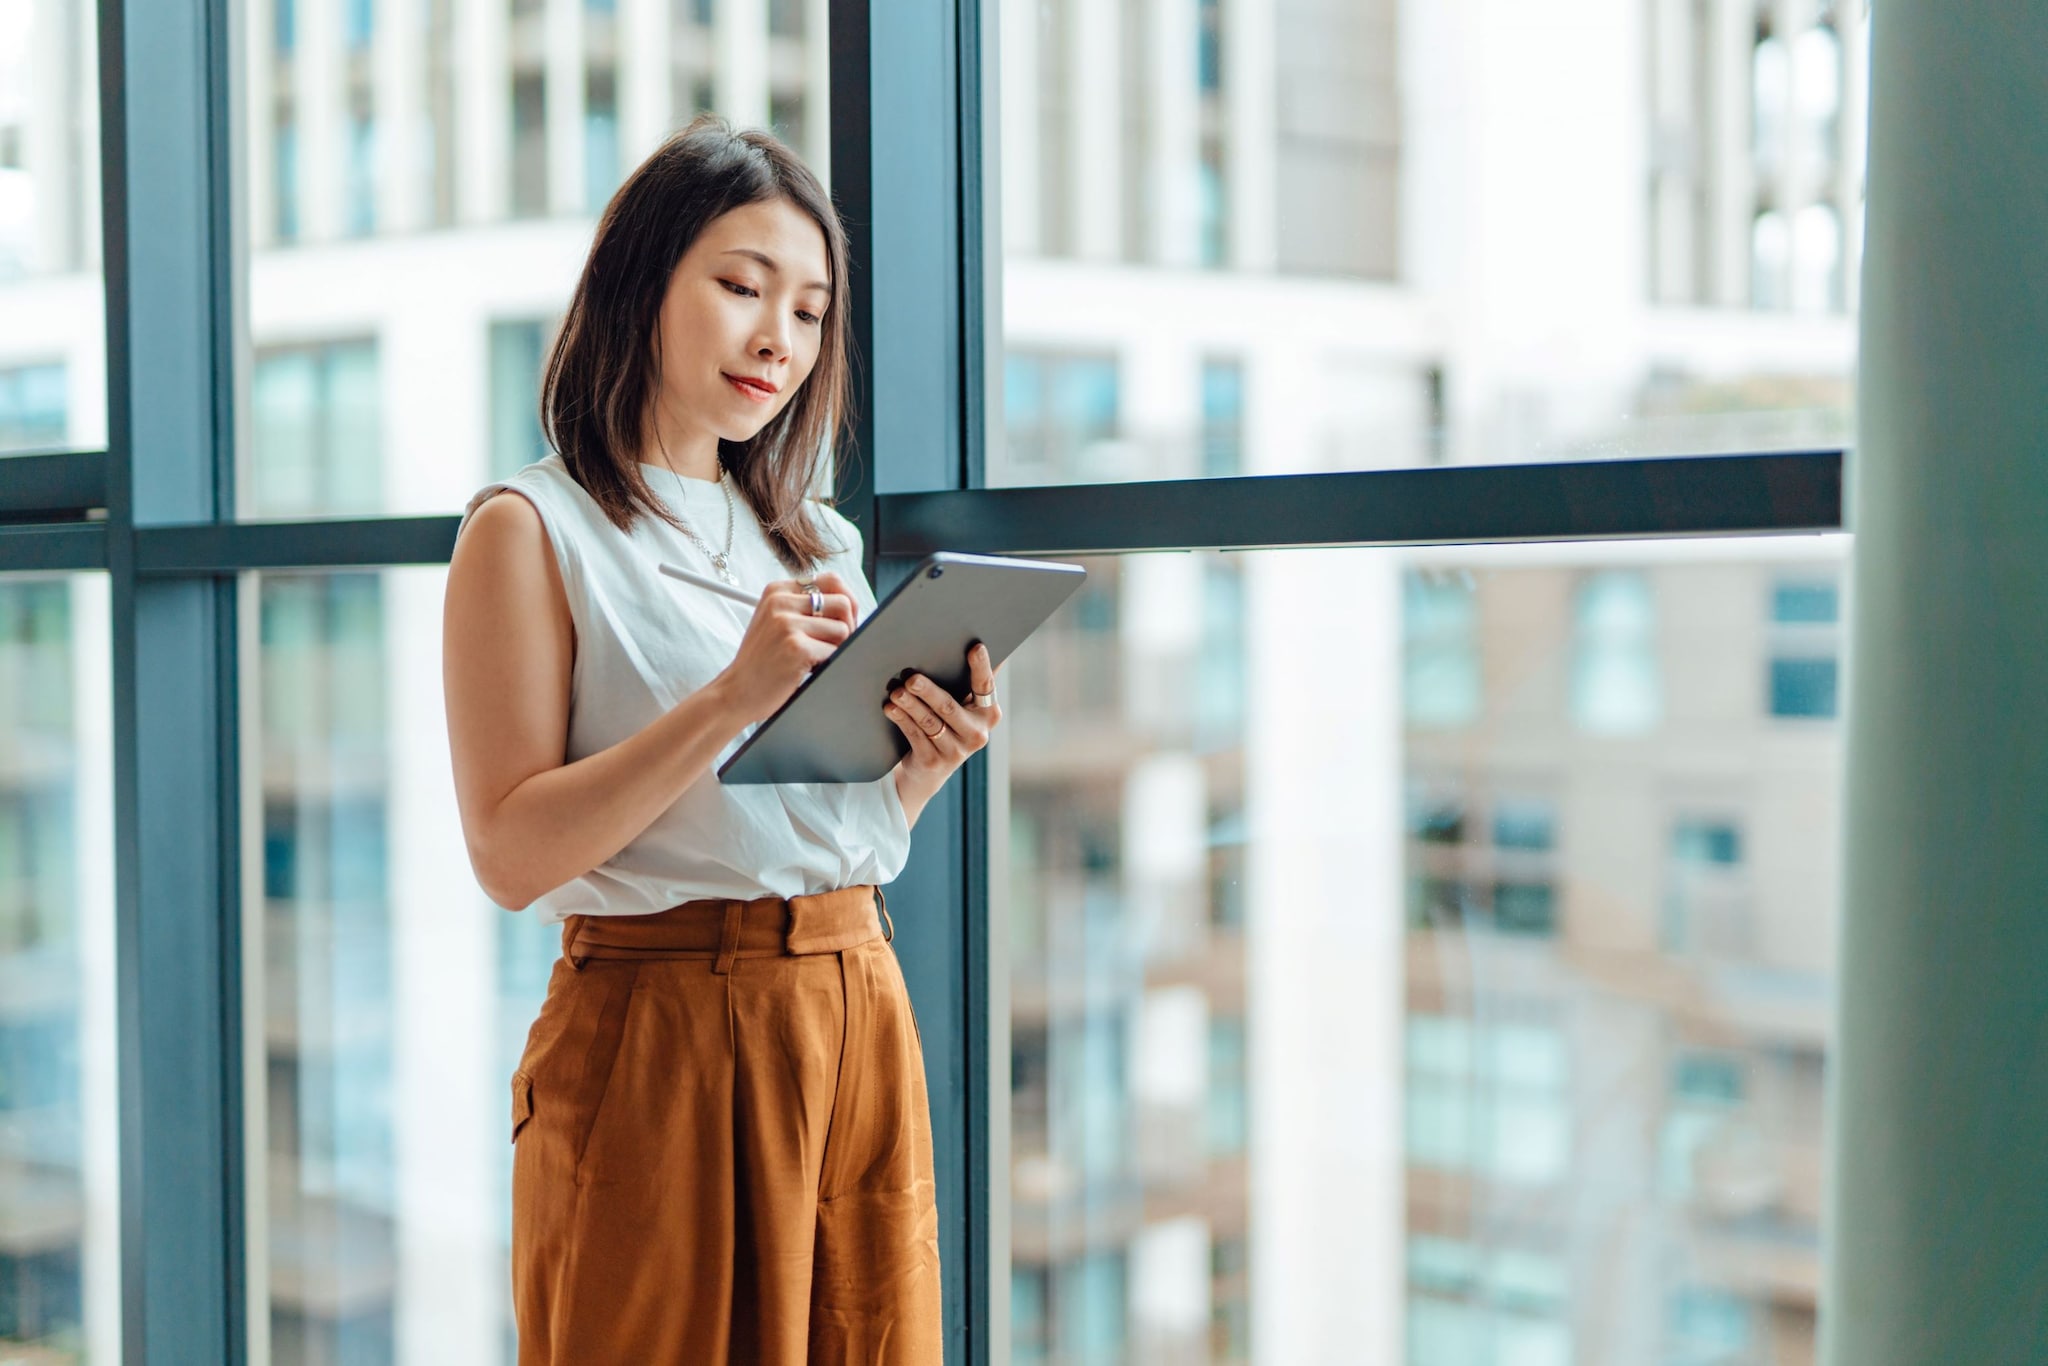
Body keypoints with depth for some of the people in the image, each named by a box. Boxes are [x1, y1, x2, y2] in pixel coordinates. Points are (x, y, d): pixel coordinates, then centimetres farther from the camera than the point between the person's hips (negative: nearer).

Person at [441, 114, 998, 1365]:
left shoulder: (815, 541, 15)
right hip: (663, 1035, -6)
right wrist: (732, 698, -21)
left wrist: (926, 764, -4)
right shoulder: (531, 530, -4)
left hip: (861, 1017, 6)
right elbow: (512, 853, -13)